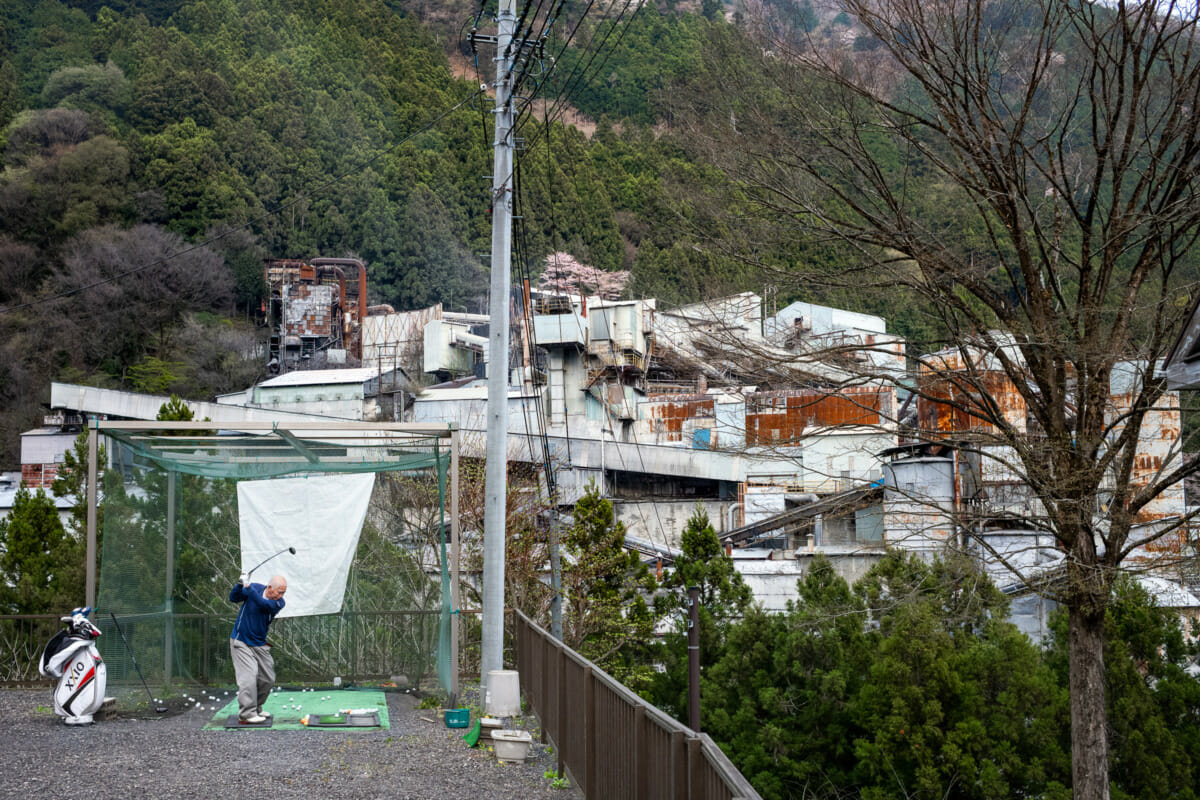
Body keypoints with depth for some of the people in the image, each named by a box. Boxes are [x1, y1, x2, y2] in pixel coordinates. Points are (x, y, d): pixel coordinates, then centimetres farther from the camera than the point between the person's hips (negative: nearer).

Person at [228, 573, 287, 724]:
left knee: (268, 679, 8)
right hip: (241, 642, -4)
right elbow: (233, 598, -13)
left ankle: (256, 708, 27)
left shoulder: (279, 602, -9)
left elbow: (264, 604, -29)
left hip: (260, 645, 4)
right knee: (249, 675, -15)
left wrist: (248, 586, -37)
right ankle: (246, 714, -15)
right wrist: (239, 585, -33)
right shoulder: (255, 588, -9)